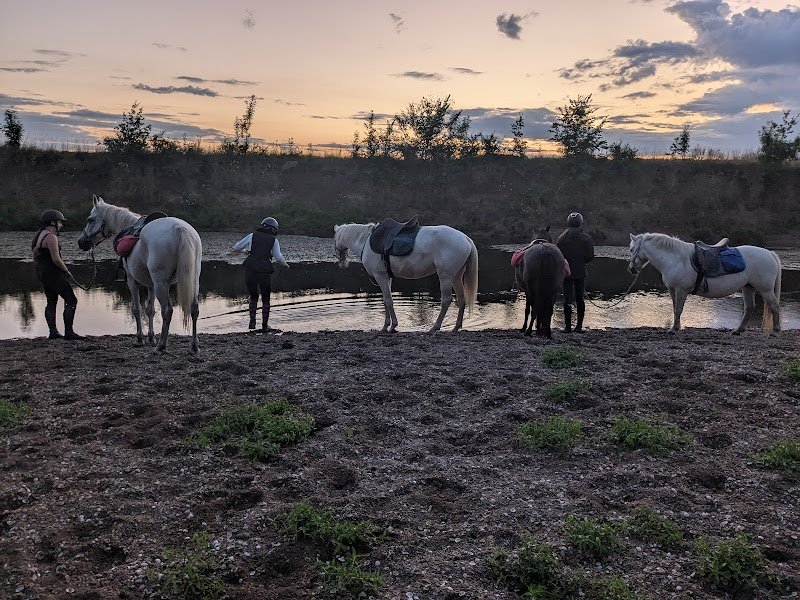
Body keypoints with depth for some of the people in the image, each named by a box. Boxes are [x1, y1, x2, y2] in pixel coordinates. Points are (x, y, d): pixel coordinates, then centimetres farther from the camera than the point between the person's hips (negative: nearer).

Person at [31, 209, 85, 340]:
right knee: (71, 301, -7)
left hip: (42, 273, 11)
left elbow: (35, 258, 20)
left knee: (51, 302, 16)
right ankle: (69, 332, -9)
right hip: (54, 274, -11)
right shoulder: (51, 237, -18)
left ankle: (53, 332, 16)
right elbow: (56, 259, -23)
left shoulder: (39, 235, 14)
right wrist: (67, 271, -10)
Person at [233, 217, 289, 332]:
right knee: (265, 300, 13)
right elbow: (278, 257, -5)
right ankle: (265, 326, 12)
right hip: (264, 272, -2)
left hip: (250, 270, 2)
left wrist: (245, 249, 31)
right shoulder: (274, 240, 6)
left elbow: (236, 247, 11)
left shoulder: (253, 235, 9)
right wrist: (285, 263, 15)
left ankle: (252, 322, 10)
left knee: (253, 297, 20)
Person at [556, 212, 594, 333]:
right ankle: (579, 326, 11)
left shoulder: (562, 238, -5)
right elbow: (590, 256, -3)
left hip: (567, 272, -1)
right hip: (581, 272, 1)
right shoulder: (586, 238, -2)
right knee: (580, 299, 9)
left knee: (568, 299, 2)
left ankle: (568, 326, 2)